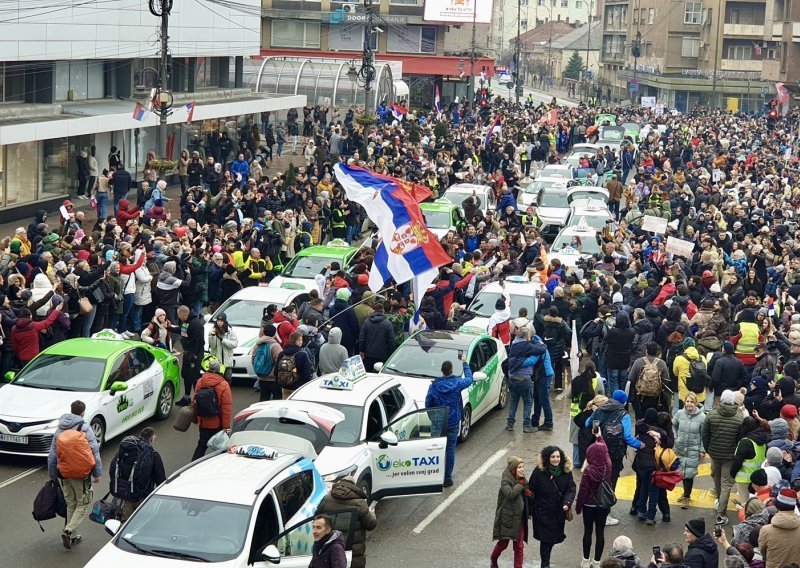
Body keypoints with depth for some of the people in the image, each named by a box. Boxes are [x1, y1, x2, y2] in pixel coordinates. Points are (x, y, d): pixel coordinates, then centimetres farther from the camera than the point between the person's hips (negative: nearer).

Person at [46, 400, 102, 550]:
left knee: (70, 505, 18)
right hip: (83, 474, -5)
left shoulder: (59, 430, 6)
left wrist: (53, 475, 18)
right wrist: (98, 473, -4)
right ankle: (69, 530, -13)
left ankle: (72, 536, 21)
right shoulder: (85, 428, -9)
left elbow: (52, 456, 9)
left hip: (65, 475, 5)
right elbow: (95, 452, -11)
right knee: (83, 505, 5)